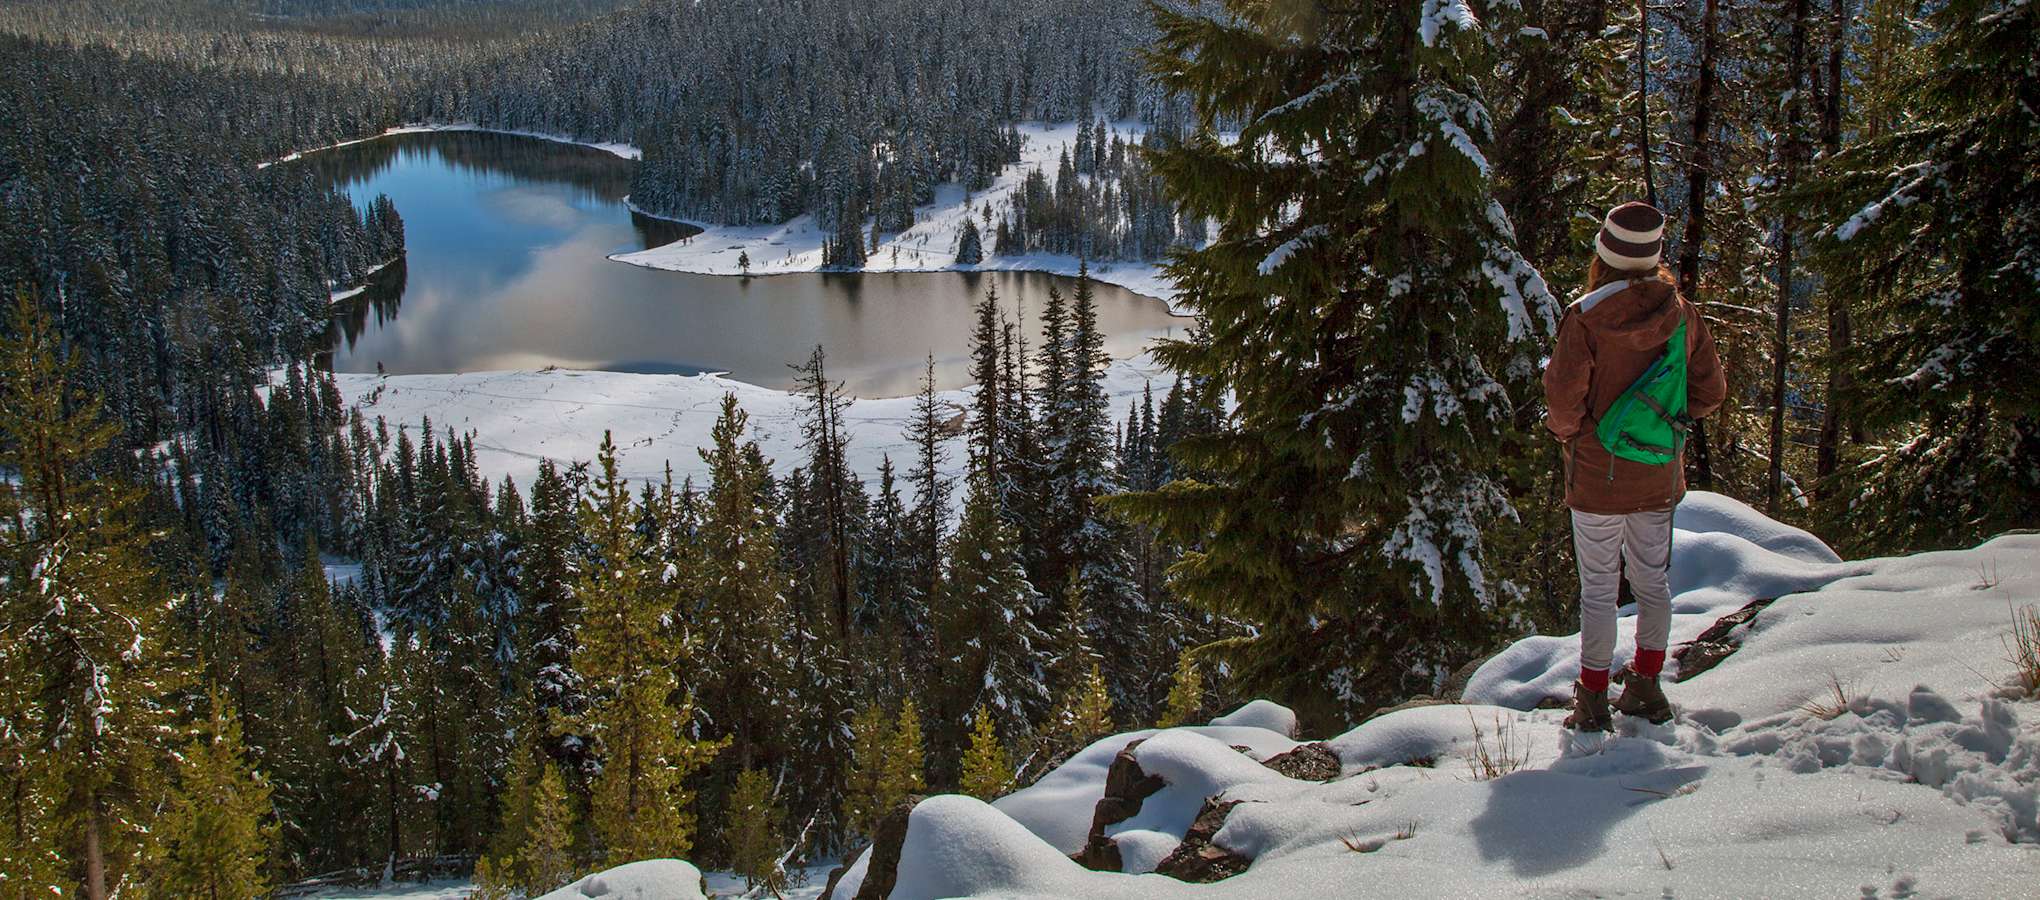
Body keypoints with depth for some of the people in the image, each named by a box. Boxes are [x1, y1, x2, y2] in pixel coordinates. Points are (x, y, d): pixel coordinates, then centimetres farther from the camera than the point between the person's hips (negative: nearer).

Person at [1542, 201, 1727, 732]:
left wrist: (1565, 429, 2)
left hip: (1598, 474, -4)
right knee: (1653, 580, 17)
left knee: (1598, 588, 4)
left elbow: (1564, 395, -19)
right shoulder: (1681, 314, -4)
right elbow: (1710, 392, 3)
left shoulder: (1586, 317, -18)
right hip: (1660, 474, 4)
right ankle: (1646, 686, 29)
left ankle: (1593, 702, 12)